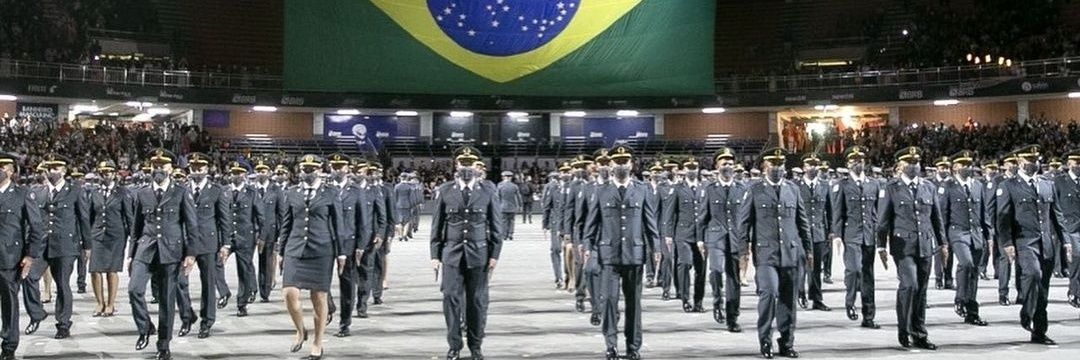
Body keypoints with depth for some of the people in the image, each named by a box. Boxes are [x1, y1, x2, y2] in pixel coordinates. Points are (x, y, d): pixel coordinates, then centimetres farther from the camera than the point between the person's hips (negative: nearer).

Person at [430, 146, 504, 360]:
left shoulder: (488, 193, 3)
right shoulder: (445, 191, 3)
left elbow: (496, 227, 5)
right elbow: (437, 225, 6)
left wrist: (494, 255, -1)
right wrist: (435, 255, 2)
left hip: (479, 255, 0)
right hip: (452, 254, 0)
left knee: (478, 302, 5)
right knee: (451, 300, -1)